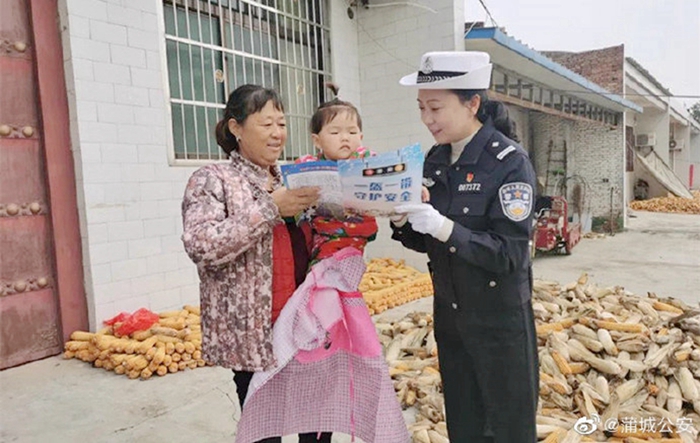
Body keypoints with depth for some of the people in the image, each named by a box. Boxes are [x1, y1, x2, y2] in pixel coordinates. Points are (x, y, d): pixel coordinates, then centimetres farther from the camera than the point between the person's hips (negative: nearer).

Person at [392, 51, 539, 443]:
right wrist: (402, 223, -14)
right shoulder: (435, 160, 2)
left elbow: (508, 254, -21)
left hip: (499, 319, -6)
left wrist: (444, 227, -32)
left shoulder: (509, 161, -17)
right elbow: (426, 242, 6)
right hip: (449, 315, 6)